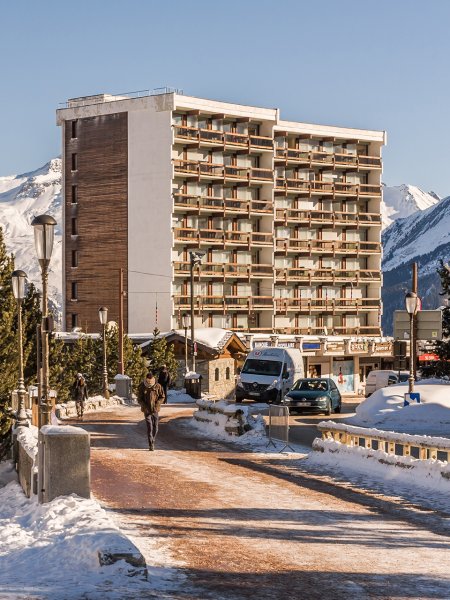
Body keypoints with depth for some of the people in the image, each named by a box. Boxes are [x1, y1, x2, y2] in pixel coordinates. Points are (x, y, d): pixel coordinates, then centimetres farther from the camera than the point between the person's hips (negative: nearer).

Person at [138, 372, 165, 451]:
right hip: (147, 410, -2)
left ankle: (152, 442, 26)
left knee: (155, 428, 6)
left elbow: (162, 397, 1)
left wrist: (157, 405, -13)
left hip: (155, 410, 2)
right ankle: (151, 445, -5)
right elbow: (139, 399, -2)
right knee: (149, 428, -8)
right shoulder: (142, 387, -6)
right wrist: (145, 407, -15)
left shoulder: (158, 386, -4)